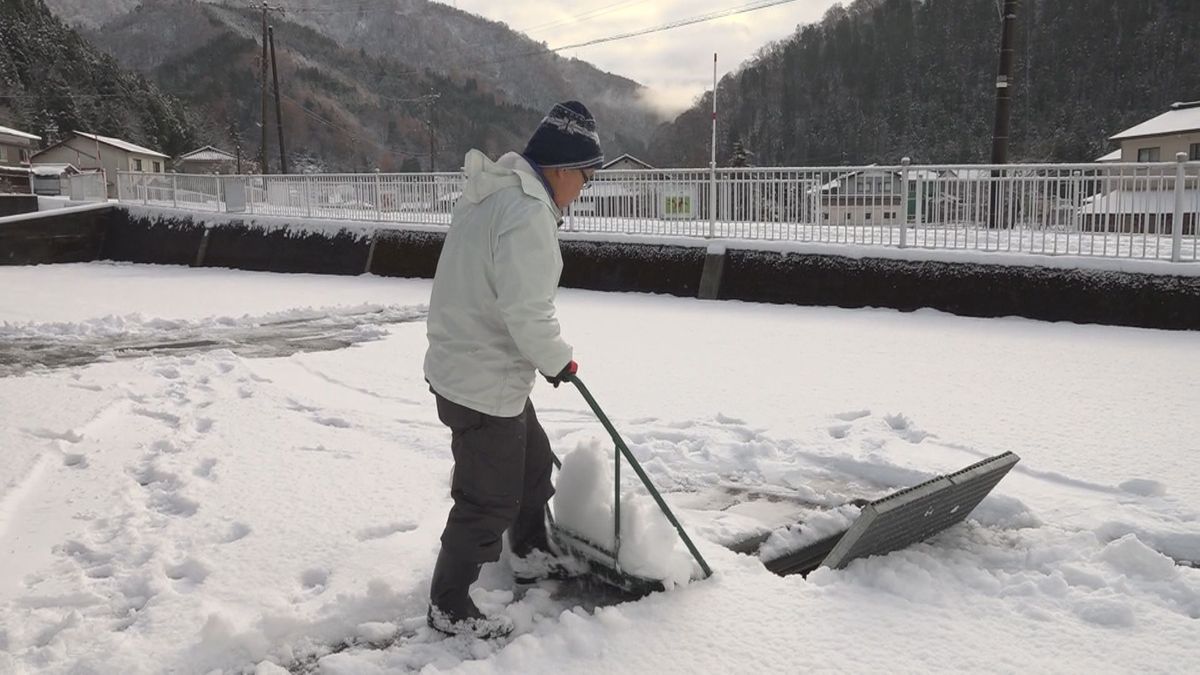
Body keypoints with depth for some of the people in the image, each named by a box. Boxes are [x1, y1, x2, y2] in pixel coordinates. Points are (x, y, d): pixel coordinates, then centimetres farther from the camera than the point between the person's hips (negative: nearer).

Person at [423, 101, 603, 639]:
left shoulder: (492, 191, 8)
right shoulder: (529, 212, -25)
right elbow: (527, 313, -28)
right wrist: (558, 359, -9)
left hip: (467, 363, 11)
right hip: (484, 383, -11)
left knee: (533, 463, 27)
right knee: (488, 501, 3)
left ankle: (529, 549, 49)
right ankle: (449, 606, 20)